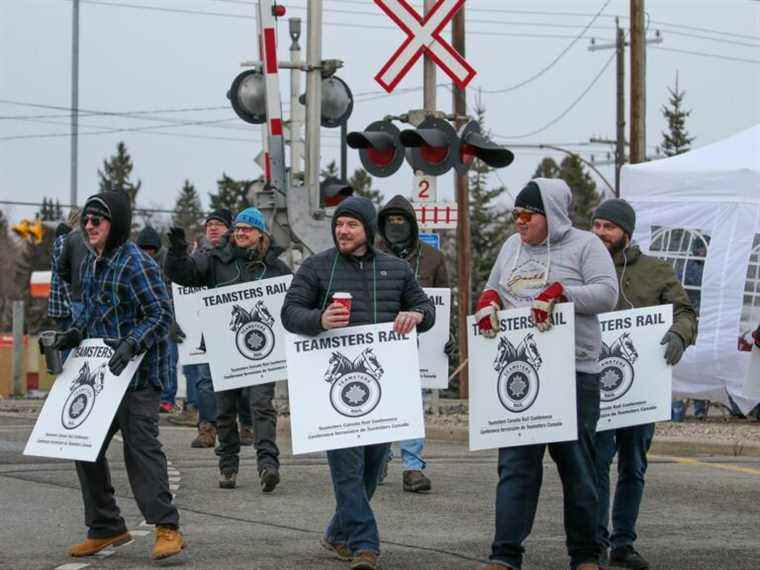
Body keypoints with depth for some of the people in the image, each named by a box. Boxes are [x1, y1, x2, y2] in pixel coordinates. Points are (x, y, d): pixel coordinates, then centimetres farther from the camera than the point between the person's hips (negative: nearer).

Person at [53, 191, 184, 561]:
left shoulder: (136, 264, -14)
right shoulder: (89, 264, 13)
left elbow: (161, 314, -16)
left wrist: (132, 344, -28)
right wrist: (75, 333, 7)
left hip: (137, 374, -9)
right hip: (99, 373, 9)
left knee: (140, 444, -12)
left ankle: (166, 528, -8)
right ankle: (105, 527, 19)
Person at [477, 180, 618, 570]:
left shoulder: (584, 245, 1)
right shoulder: (512, 246, 17)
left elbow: (607, 292, -9)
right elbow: (493, 289, 25)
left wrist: (558, 292, -20)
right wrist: (488, 299, 2)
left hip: (572, 372, -4)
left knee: (576, 464, 3)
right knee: (515, 464, -1)